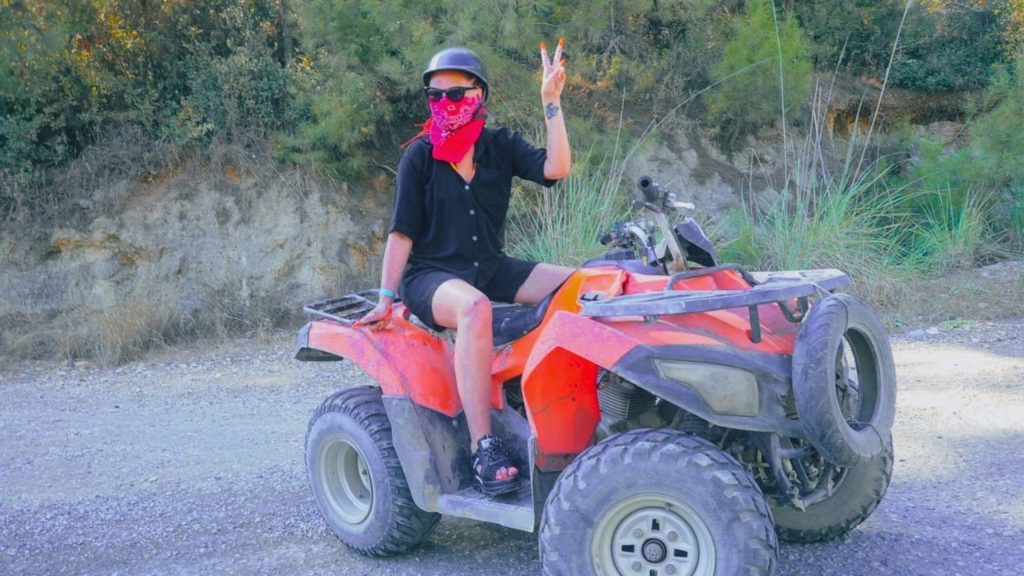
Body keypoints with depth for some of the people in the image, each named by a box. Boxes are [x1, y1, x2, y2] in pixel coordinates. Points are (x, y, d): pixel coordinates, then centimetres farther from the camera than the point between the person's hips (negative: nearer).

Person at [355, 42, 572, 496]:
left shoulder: (500, 146, 5)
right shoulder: (419, 156, -3)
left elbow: (555, 168, -11)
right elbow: (402, 233, -5)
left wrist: (551, 101, -13)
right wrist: (385, 299, -11)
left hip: (491, 268, 5)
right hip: (431, 276, -5)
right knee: (474, 307, -40)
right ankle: (483, 448, -40)